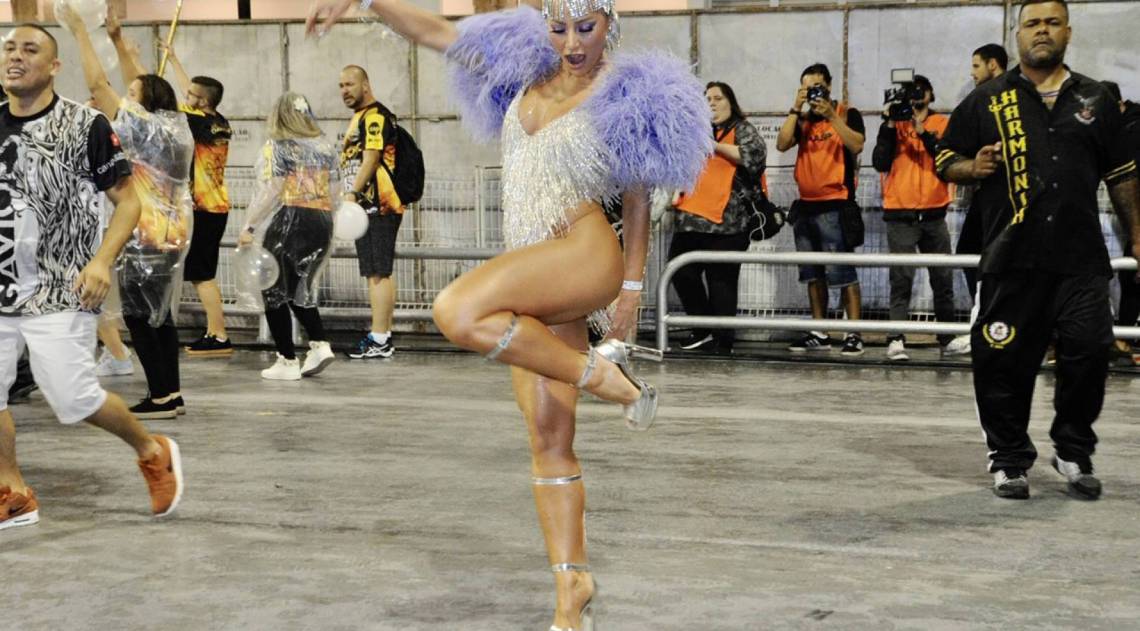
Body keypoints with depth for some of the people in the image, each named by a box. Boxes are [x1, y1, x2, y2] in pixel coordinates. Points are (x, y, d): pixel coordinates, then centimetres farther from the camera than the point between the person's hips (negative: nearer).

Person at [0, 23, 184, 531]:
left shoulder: (85, 125, -7)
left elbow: (128, 200, -4)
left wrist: (102, 261, -17)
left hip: (61, 292, -5)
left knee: (72, 399, -6)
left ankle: (153, 452, 20)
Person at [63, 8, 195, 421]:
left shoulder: (143, 126, -14)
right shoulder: (175, 125, 7)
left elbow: (97, 83, -15)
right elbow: (141, 81, 18)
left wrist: (78, 31, -9)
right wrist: (118, 39, 18)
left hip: (147, 235, -8)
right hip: (172, 232, 8)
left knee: (138, 314, -2)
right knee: (158, 313, 14)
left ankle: (161, 397, -2)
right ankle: (171, 393, 15)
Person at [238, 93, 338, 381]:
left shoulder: (278, 146, -5)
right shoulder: (325, 146, 11)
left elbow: (270, 192, -13)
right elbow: (335, 192, 13)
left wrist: (249, 227, -10)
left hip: (290, 220, -6)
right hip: (323, 222, 6)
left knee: (274, 291, 6)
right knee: (300, 289, 19)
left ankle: (288, 361, 4)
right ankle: (320, 344, 1)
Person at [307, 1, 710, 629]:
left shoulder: (624, 95, 1)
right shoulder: (527, 72, 16)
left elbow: (637, 201, 4)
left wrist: (632, 288, 1)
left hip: (585, 254, -6)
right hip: (533, 279, 6)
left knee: (458, 313, -30)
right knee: (547, 439, 3)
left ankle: (603, 373, -17)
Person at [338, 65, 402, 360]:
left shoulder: (375, 115, -10)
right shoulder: (361, 117, 23)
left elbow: (370, 159, -20)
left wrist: (351, 194, -24)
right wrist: (352, 197, 23)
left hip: (377, 206, -11)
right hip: (370, 206, 11)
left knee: (378, 273, -11)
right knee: (379, 274, 12)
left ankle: (378, 340, -12)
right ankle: (383, 336, 17)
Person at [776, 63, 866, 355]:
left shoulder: (846, 113, 1)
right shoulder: (802, 119, 14)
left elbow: (857, 145, -15)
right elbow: (782, 144, -2)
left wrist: (831, 115, -19)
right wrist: (796, 109, -6)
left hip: (835, 204, -6)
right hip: (805, 205, 6)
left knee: (841, 271, -11)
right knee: (812, 274, 9)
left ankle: (854, 333, -9)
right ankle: (819, 333, 14)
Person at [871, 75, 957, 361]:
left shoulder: (942, 123, 8)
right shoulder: (894, 123, 8)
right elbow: (880, 163, -3)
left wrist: (923, 132, -15)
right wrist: (889, 125, -9)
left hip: (934, 213, 1)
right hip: (900, 214, -1)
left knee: (943, 277, 5)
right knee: (901, 278, -9)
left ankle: (948, 337, 16)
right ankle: (896, 339, -14)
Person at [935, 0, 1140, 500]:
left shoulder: (1095, 100, 14)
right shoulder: (986, 101, 8)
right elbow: (945, 161, 10)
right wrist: (974, 168, -11)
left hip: (1082, 259, 2)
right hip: (1012, 262, -1)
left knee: (1088, 356, -1)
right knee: (1004, 363, -1)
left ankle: (1074, 451, 19)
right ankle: (1009, 458, 14)